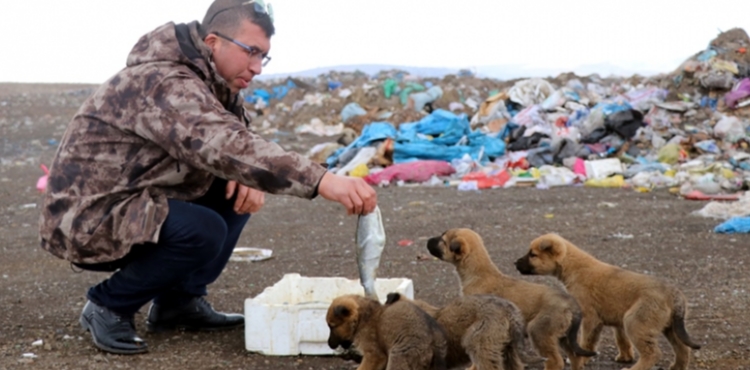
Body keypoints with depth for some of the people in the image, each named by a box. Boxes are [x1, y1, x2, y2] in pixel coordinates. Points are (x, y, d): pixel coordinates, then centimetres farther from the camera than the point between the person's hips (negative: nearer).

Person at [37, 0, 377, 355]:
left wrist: (248, 177, -15)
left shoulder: (212, 80, 3)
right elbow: (222, 147, -42)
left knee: (238, 192, 0)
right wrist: (321, 181, -50)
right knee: (203, 231, -28)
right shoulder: (165, 83, -27)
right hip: (86, 217, -9)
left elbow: (236, 138, 11)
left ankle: (179, 301, 8)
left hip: (132, 203, 9)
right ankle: (107, 306, -7)